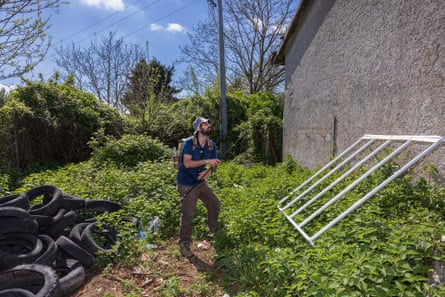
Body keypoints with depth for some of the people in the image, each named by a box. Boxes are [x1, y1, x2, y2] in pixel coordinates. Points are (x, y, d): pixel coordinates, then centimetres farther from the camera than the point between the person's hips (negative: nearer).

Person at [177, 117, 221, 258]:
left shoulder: (211, 145, 1)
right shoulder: (189, 142, -17)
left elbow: (214, 164, 3)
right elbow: (187, 163, -26)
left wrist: (208, 171, -19)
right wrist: (207, 161, -28)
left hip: (201, 182, 7)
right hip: (187, 184, -7)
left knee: (215, 204, 12)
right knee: (188, 214, -3)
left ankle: (211, 232, 34)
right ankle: (184, 244, 16)